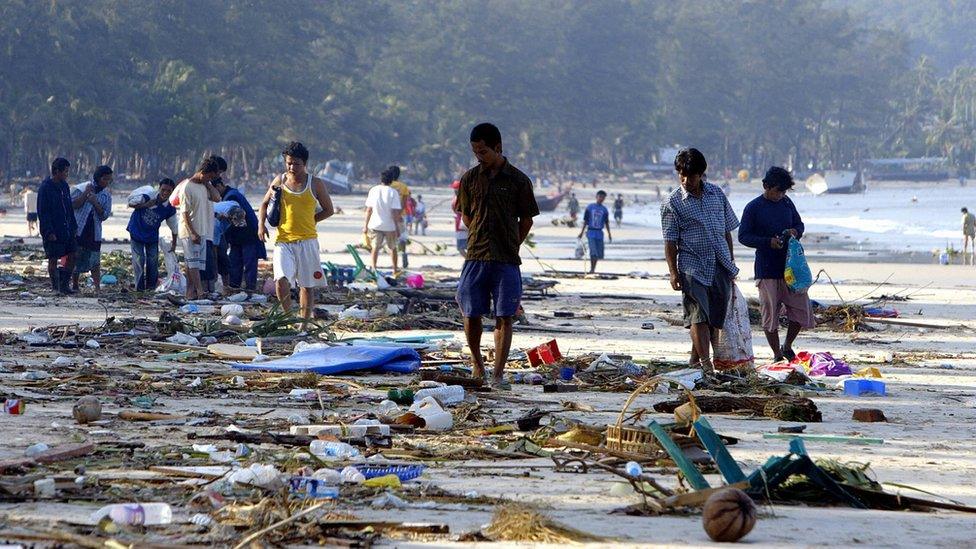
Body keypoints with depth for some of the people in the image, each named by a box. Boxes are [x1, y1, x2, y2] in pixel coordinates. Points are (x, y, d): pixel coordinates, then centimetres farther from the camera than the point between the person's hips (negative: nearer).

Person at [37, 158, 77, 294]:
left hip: (67, 230, 7)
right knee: (53, 259, 0)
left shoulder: (64, 185, 10)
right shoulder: (45, 188, -13)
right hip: (53, 232, -7)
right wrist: (49, 232, -20)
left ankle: (64, 284, 17)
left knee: (71, 257, 6)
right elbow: (42, 212, -15)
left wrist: (73, 226, 13)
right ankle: (56, 287, 10)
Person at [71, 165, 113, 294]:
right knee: (76, 259, 5)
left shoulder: (106, 195, 6)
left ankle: (97, 287, -7)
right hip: (78, 230, -1)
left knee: (94, 261, -5)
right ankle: (74, 286, 18)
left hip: (94, 233, 1)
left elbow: (104, 215, 1)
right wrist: (85, 194, -16)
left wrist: (95, 203, -14)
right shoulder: (81, 189, 0)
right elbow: (72, 205, -9)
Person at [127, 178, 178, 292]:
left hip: (152, 237, 2)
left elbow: (174, 228, 2)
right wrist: (145, 205, -25)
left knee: (153, 262, 3)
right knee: (139, 260, -5)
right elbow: (131, 204, -10)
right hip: (137, 233, -2)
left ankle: (151, 287, 16)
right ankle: (139, 287, 1)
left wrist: (173, 244, 5)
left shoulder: (170, 210, -12)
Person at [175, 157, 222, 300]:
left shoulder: (204, 185, 10)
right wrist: (193, 233, -21)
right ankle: (201, 293, -16)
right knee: (194, 262, -11)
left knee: (191, 263, 9)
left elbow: (216, 197, -1)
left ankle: (191, 292, 10)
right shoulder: (187, 187, -14)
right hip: (189, 231, -8)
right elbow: (185, 213, -17)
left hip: (201, 232, 8)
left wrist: (208, 183, -3)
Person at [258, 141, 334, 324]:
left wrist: (307, 221, 3)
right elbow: (265, 204, 18)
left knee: (307, 285, 6)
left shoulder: (315, 184, 3)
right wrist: (261, 223, 0)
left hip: (307, 241, 0)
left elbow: (329, 210, 11)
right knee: (281, 280, -19)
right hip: (283, 241, 0)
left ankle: (304, 324, 17)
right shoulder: (279, 181, 7)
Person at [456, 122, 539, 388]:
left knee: (504, 317, -3)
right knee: (471, 314, 3)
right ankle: (477, 362, 26)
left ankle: (498, 374, -1)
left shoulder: (518, 181, 0)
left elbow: (526, 220, 8)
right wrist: (482, 240, 13)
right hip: (476, 257, 2)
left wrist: (509, 247, 8)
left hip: (506, 260, -2)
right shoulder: (470, 179, 6)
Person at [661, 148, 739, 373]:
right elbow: (670, 241, -3)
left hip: (720, 264, 4)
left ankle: (695, 358, 19)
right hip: (692, 266, -4)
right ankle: (705, 362, -17)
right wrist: (673, 272, -10)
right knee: (698, 314, -13)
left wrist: (731, 263, 15)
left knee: (715, 316, 6)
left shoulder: (716, 194, 9)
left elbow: (727, 231, 16)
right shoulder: (673, 202, -2)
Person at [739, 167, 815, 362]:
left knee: (802, 310, 2)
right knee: (770, 313, 2)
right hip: (767, 270, -4)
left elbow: (799, 224, 21)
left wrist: (795, 232, -4)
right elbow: (743, 236, -6)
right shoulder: (753, 208, -6)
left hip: (790, 267, 4)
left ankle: (787, 346, 23)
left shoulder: (786, 203, 9)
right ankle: (777, 354, 16)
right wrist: (768, 242, -18)